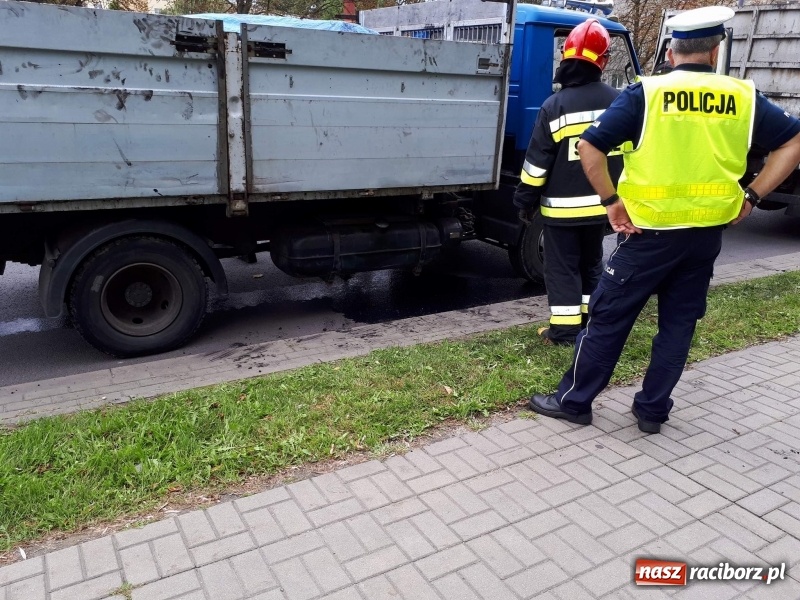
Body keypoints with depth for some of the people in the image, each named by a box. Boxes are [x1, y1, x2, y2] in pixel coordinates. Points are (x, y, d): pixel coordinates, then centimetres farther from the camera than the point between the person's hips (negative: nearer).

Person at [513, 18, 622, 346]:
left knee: (561, 268, 4)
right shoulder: (617, 102, 2)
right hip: (601, 204, 5)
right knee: (591, 264, 19)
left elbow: (538, 161, -13)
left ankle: (564, 330, 6)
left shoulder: (555, 105, -14)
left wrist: (525, 199, -3)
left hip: (562, 206, -5)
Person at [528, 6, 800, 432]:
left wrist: (611, 201, -7)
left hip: (650, 232, -4)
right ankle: (652, 410, 23)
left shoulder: (647, 93, -6)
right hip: (706, 234, 4)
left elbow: (589, 146, -15)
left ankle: (573, 401, 16)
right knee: (678, 325, 15)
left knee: (609, 318, 6)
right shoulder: (743, 97, 5)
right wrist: (751, 195, 5)